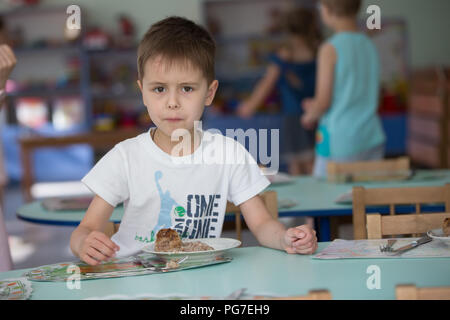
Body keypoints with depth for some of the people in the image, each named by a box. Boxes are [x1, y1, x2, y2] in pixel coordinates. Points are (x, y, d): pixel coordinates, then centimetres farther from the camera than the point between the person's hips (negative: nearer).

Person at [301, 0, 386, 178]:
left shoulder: (330, 49, -11)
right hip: (373, 140, 6)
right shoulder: (370, 47, 7)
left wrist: (310, 116, 10)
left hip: (341, 143, -6)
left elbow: (323, 102, -12)